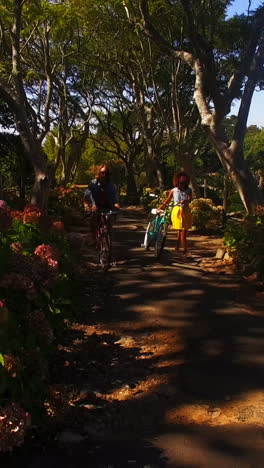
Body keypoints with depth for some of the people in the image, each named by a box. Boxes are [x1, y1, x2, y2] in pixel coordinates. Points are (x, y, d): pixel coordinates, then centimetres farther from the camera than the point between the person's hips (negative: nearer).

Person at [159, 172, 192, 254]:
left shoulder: (188, 190, 2)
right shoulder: (173, 191, 1)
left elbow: (190, 199, -16)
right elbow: (167, 201, 9)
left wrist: (186, 201, -39)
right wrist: (160, 208, 5)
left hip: (186, 211, 3)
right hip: (177, 211, -2)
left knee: (183, 231, 8)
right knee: (182, 231, -5)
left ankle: (177, 248, 22)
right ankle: (185, 249, 1)